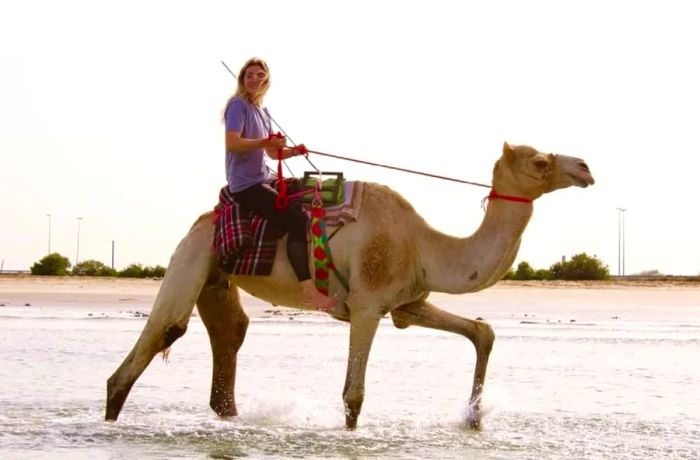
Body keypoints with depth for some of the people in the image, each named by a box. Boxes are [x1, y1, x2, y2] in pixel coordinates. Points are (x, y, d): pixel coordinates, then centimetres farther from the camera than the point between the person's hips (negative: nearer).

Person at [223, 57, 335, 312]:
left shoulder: (262, 113, 18)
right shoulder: (238, 105, -8)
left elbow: (271, 152, 23)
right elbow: (232, 143, -23)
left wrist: (292, 151, 5)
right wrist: (267, 141, -23)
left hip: (263, 179, 10)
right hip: (245, 184, -10)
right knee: (297, 217, -25)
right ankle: (307, 289, -32)